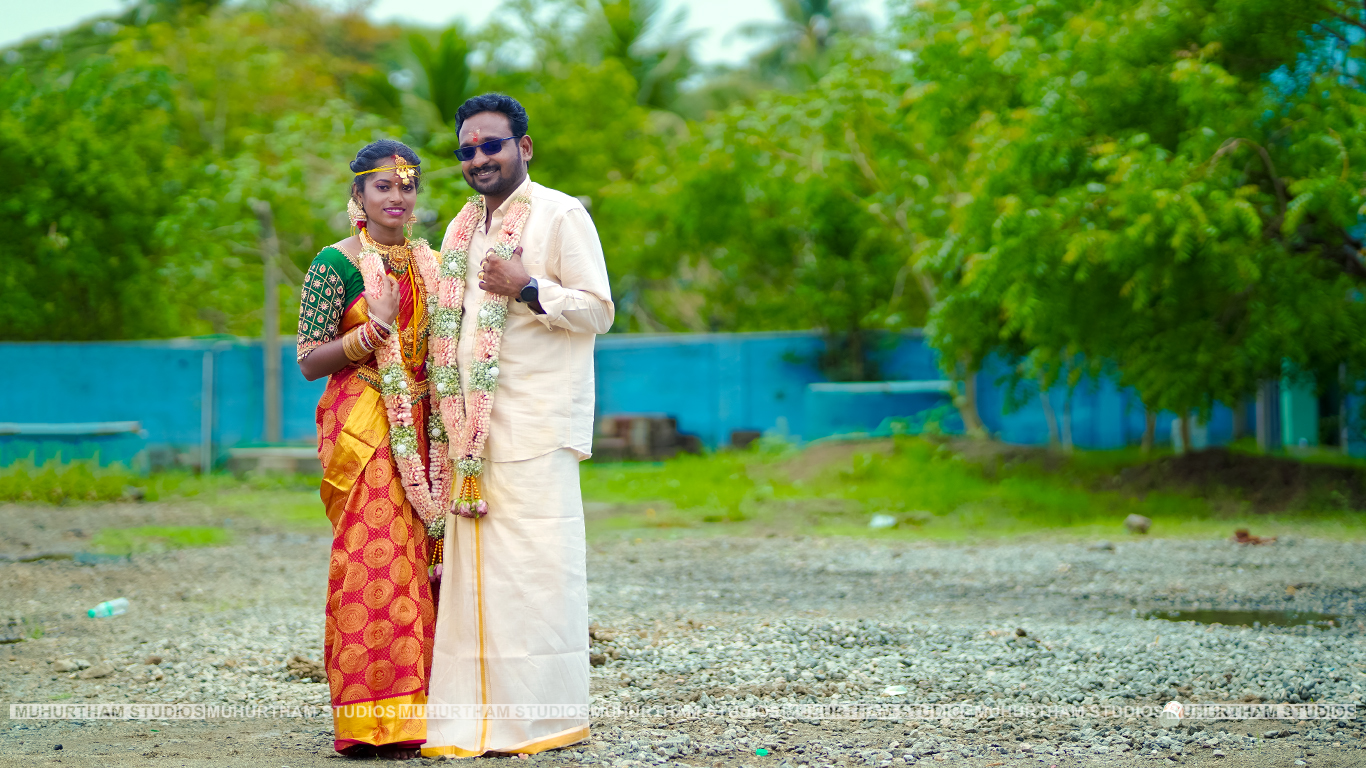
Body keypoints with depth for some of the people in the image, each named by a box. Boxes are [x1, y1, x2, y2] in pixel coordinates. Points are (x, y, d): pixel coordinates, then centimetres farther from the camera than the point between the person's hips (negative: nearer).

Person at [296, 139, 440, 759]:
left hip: (418, 427, 6)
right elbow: (309, 361, -6)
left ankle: (409, 711, 10)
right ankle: (369, 721, -9)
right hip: (362, 427, -6)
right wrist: (372, 331, -19)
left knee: (414, 560, 3)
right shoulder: (336, 264, -3)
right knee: (371, 562, -11)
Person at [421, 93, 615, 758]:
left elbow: (598, 309, -8)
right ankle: (478, 719, 5)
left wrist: (526, 289, -17)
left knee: (535, 568, -8)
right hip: (473, 423, 7)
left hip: (537, 425, -7)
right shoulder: (464, 227, 20)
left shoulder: (559, 215, -2)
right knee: (474, 570, 2)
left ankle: (544, 716, -3)